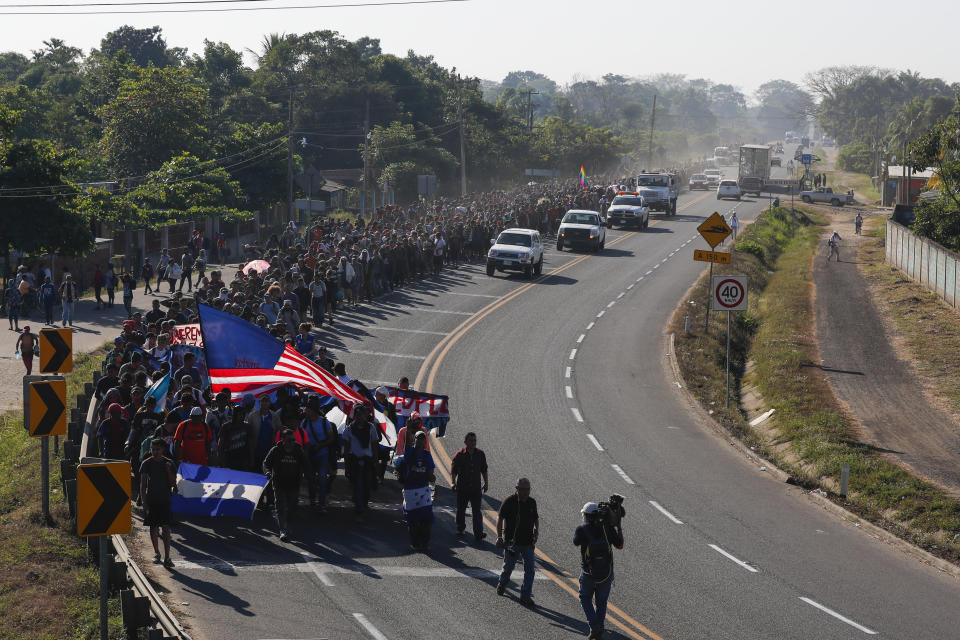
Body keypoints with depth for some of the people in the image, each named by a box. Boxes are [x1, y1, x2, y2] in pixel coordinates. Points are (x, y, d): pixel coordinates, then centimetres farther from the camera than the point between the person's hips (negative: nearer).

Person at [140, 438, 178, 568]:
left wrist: (169, 470, -14)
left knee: (166, 528, -7)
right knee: (153, 528, 8)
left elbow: (173, 483, 0)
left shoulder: (168, 463, 1)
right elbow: (143, 485, 0)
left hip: (165, 500, -1)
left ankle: (167, 557, -9)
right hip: (151, 500, 1)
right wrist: (144, 502, -7)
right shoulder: (146, 464, 0)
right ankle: (156, 553, 26)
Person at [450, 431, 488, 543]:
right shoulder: (459, 455, -8)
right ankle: (460, 529, 37)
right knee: (461, 510, 14)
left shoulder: (480, 454, 1)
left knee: (477, 511, -7)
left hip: (476, 488, 1)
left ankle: (478, 535, -11)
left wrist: (485, 483, 13)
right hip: (462, 488, -1)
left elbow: (484, 470, 13)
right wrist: (453, 483, -20)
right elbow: (453, 471, -5)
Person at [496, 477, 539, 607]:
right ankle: (502, 584, 42)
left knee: (529, 569, -3)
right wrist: (499, 536, -15)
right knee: (509, 566, 11)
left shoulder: (532, 502, 5)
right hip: (512, 541, -3)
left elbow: (536, 518, 19)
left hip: (528, 542, 4)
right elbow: (500, 518, -7)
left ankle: (526, 596, 1)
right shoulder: (509, 502, -10)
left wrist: (536, 531, 1)